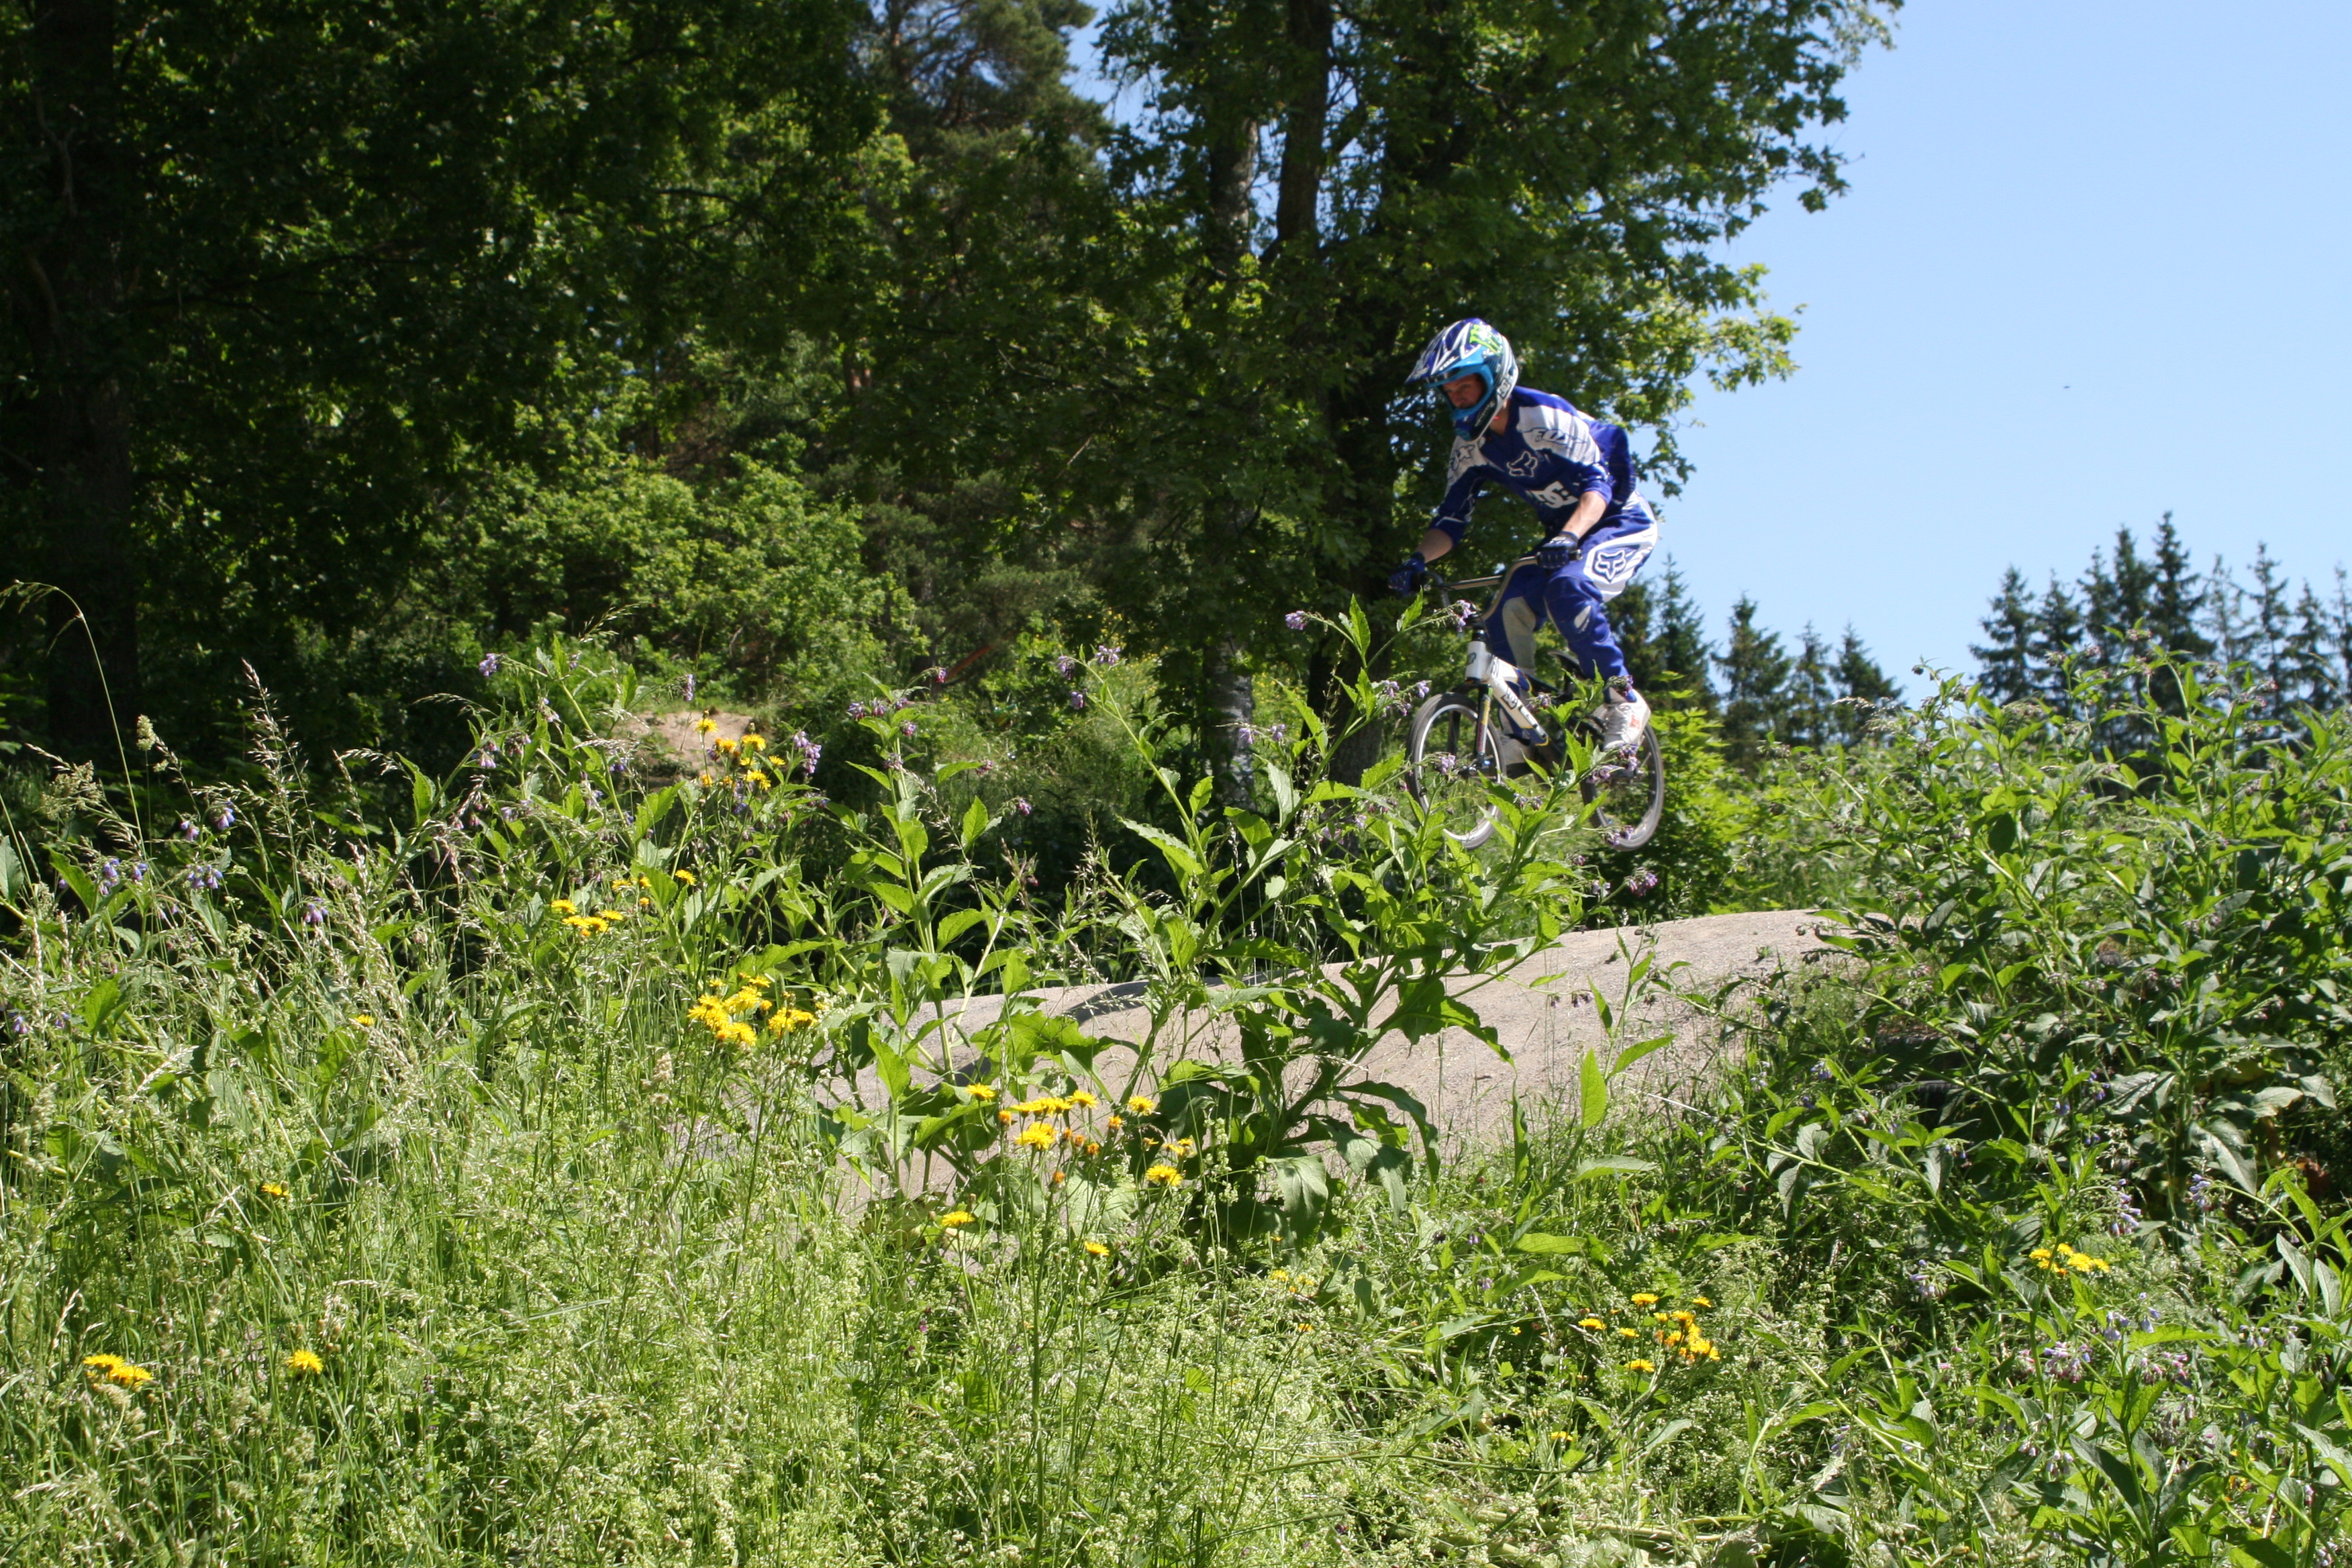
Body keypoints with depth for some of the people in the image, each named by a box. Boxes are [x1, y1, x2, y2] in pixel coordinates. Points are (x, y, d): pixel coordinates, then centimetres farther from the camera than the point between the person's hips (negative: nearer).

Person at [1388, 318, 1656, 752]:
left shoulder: (1544, 416, -24)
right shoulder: (1470, 445, -3)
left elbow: (1596, 484, -32)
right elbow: (1451, 520, -3)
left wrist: (1568, 537, -50)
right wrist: (1418, 561, -23)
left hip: (1620, 523, -7)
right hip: (1562, 535, 7)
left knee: (1568, 588, -34)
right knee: (1508, 617, -15)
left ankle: (1624, 701, -20)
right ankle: (1522, 733, -5)